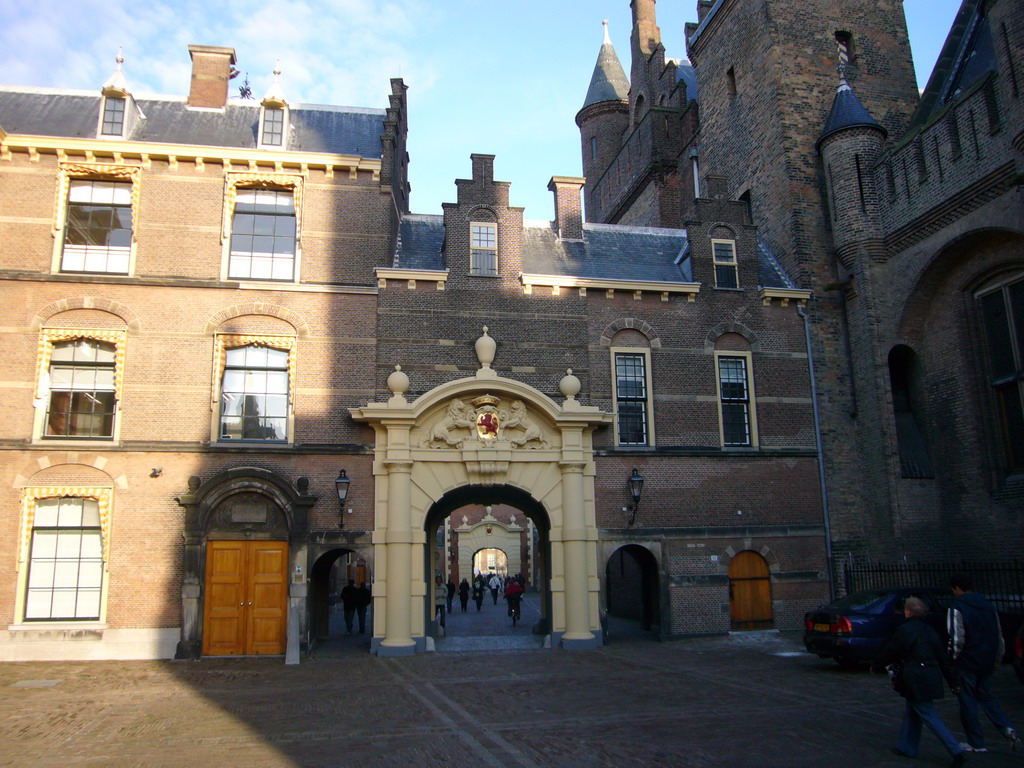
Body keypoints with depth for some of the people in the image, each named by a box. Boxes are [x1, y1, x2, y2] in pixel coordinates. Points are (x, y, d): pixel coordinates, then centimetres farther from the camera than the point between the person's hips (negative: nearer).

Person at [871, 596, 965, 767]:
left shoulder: (904, 630, -14)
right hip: (931, 679, 8)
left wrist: (875, 665, 9)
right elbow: (942, 658, 11)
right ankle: (906, 747, 26)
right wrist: (952, 682, 17)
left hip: (915, 681, -8)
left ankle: (956, 751, -7)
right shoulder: (930, 631, 9)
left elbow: (889, 651, -7)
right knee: (911, 713, 18)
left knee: (929, 717, -2)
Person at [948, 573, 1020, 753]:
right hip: (987, 663, 7)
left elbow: (957, 640, -19)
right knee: (986, 697, 20)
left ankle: (976, 743, 10)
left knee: (968, 702, 5)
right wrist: (997, 659, 24)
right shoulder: (988, 606, 8)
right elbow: (999, 636, 15)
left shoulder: (957, 609, -14)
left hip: (967, 664, -6)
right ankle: (1007, 728, 1)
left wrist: (952, 659, -6)